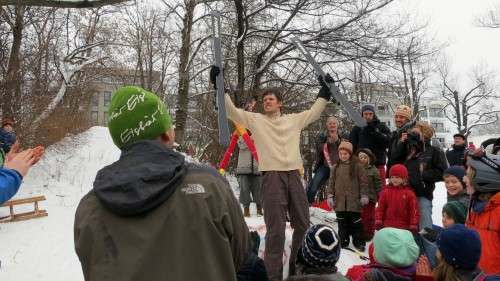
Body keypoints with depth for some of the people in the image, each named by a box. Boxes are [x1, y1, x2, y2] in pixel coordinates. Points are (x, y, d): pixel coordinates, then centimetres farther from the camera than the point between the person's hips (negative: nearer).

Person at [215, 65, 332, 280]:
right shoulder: (255, 120, 7)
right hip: (272, 176, -4)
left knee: (303, 225, 14)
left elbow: (314, 112, 28)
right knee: (276, 229, -5)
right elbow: (231, 110, 1)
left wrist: (325, 90, 28)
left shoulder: (294, 120, 16)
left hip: (293, 175, 4)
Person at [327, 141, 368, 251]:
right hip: (340, 201, 3)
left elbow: (363, 181, -2)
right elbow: (332, 183, 10)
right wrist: (330, 196, 5)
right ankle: (343, 241, 23)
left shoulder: (357, 166, -4)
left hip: (354, 200, -3)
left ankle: (358, 242, 17)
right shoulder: (335, 167, 7)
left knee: (356, 222, 5)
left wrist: (364, 196, -4)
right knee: (342, 222, 11)